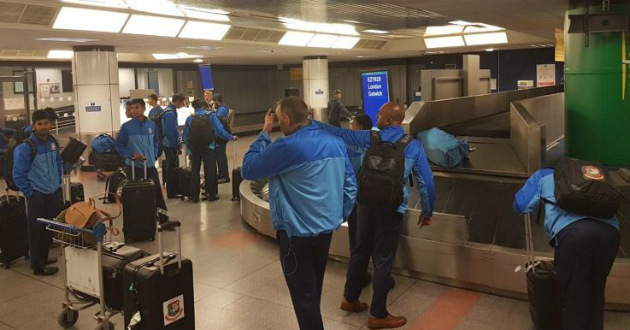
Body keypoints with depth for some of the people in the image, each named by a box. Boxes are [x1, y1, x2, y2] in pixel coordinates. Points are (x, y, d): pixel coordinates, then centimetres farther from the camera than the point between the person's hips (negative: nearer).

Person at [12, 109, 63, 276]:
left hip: (54, 193, 6)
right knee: (37, 231, 5)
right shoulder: (25, 148, -17)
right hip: (37, 196, -6)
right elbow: (18, 175, -13)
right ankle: (38, 266, 16)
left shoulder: (53, 141, 3)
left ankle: (43, 258, 34)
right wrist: (30, 194, -11)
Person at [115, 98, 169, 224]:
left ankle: (164, 220, 15)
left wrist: (154, 155, 5)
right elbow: (119, 145, 0)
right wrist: (132, 154, -14)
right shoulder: (126, 127, -5)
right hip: (134, 166, -3)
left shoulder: (152, 125, 4)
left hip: (150, 166, 3)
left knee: (157, 192, 6)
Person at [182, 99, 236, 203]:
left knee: (195, 171, 12)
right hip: (209, 147, -2)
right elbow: (219, 131, -12)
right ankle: (212, 194, 14)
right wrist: (231, 137, -1)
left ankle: (195, 196, 16)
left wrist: (189, 147, 15)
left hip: (195, 148, 2)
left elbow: (186, 135, 2)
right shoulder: (211, 115, -7)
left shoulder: (189, 118, -1)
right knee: (210, 171, 8)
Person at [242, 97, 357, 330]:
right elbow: (350, 185, 5)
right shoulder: (335, 142, 1)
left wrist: (264, 134, -4)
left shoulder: (287, 147, -21)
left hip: (297, 232, -7)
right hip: (326, 228, 7)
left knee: (303, 295, 10)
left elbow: (248, 169, -11)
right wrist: (339, 216, 15)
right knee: (313, 290, 26)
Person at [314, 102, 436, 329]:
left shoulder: (370, 138, -2)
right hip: (391, 209, -3)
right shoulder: (413, 146, -4)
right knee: (383, 260, 5)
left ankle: (350, 299, 34)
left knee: (360, 251, 19)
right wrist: (427, 212, 10)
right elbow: (426, 182, -2)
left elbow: (339, 133, 1)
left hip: (366, 204, 3)